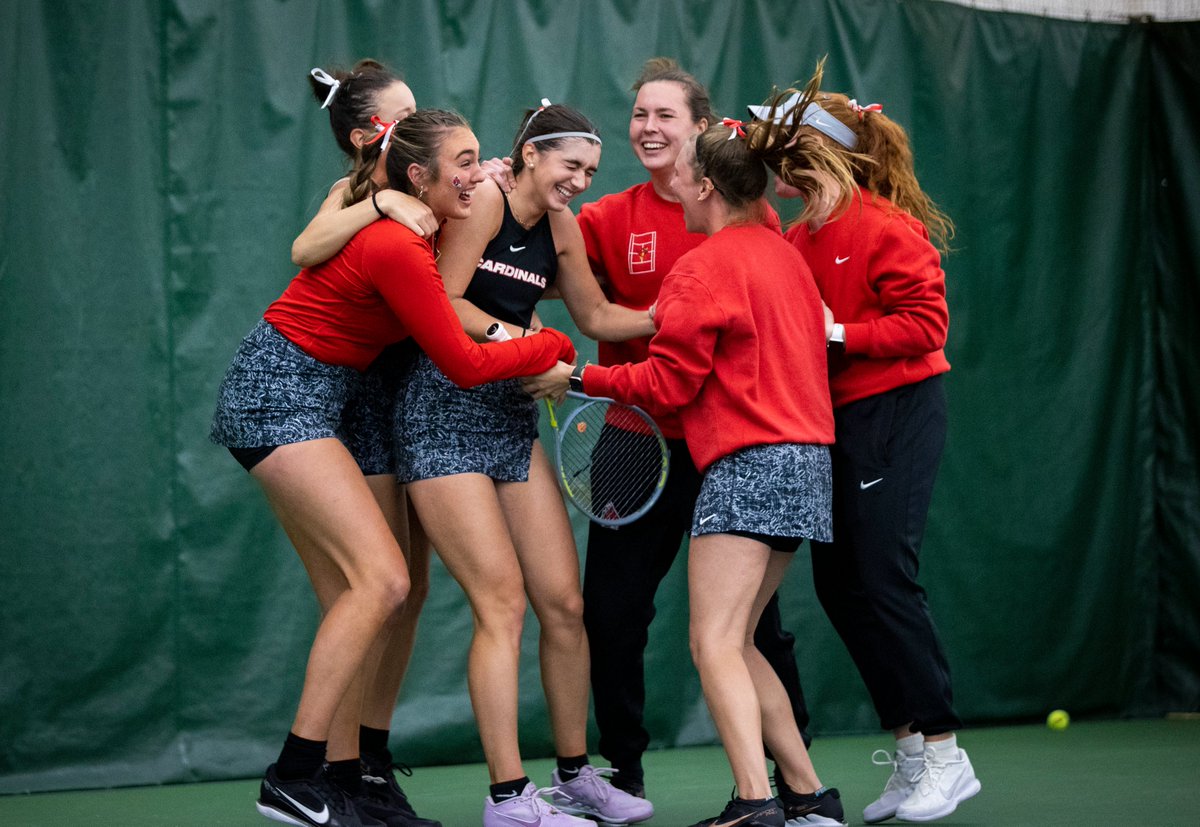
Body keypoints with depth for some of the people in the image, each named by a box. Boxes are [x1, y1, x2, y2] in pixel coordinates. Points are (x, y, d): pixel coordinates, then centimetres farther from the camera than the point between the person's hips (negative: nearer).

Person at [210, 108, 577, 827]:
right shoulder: (398, 249, -22)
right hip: (276, 396, -10)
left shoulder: (398, 225, 5)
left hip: (307, 396, 10)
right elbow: (466, 364, -17)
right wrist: (555, 346, -2)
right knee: (382, 579, -16)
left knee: (351, 602, 5)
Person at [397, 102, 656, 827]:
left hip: (513, 418, 7)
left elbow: (595, 316, 20)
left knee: (564, 603, 5)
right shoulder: (485, 201, -10)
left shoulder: (561, 228, 11)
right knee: (503, 602, -12)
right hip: (444, 415, -7)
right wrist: (515, 339, -21)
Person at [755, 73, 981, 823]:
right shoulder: (796, 239, 10)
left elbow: (926, 324, -17)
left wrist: (836, 334, -20)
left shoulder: (886, 229, -12)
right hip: (837, 422, 9)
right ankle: (912, 756, 15)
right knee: (838, 583, 6)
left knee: (883, 577, -11)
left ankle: (943, 755, 0)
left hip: (897, 415, -9)